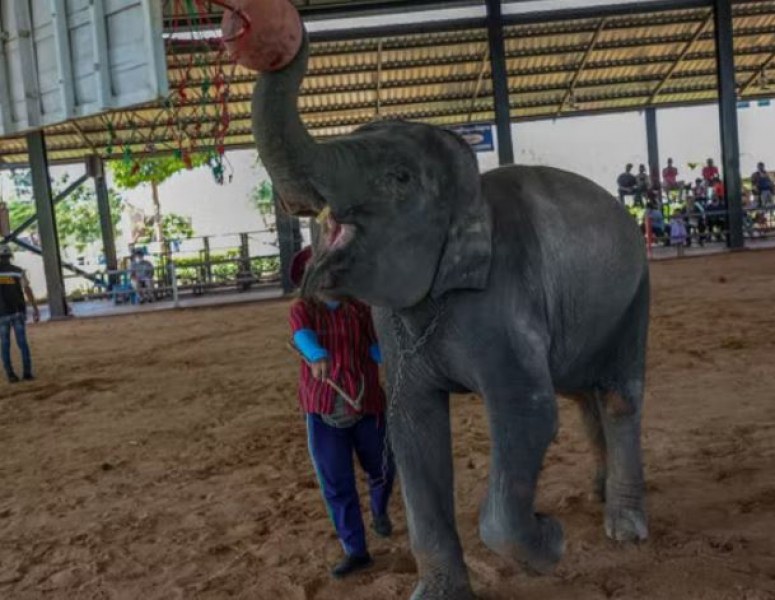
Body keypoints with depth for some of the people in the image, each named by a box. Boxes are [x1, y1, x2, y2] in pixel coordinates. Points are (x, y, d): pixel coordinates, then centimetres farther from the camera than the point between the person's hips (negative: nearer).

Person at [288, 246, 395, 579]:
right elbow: (303, 335, -24)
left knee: (383, 470, 15)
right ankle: (355, 550, 18)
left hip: (366, 405, 1)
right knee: (336, 484, 3)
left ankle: (379, 512, 47)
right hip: (323, 411, -1)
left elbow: (378, 351, -4)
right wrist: (318, 356, -46)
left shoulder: (359, 309, 4)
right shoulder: (302, 309, -1)